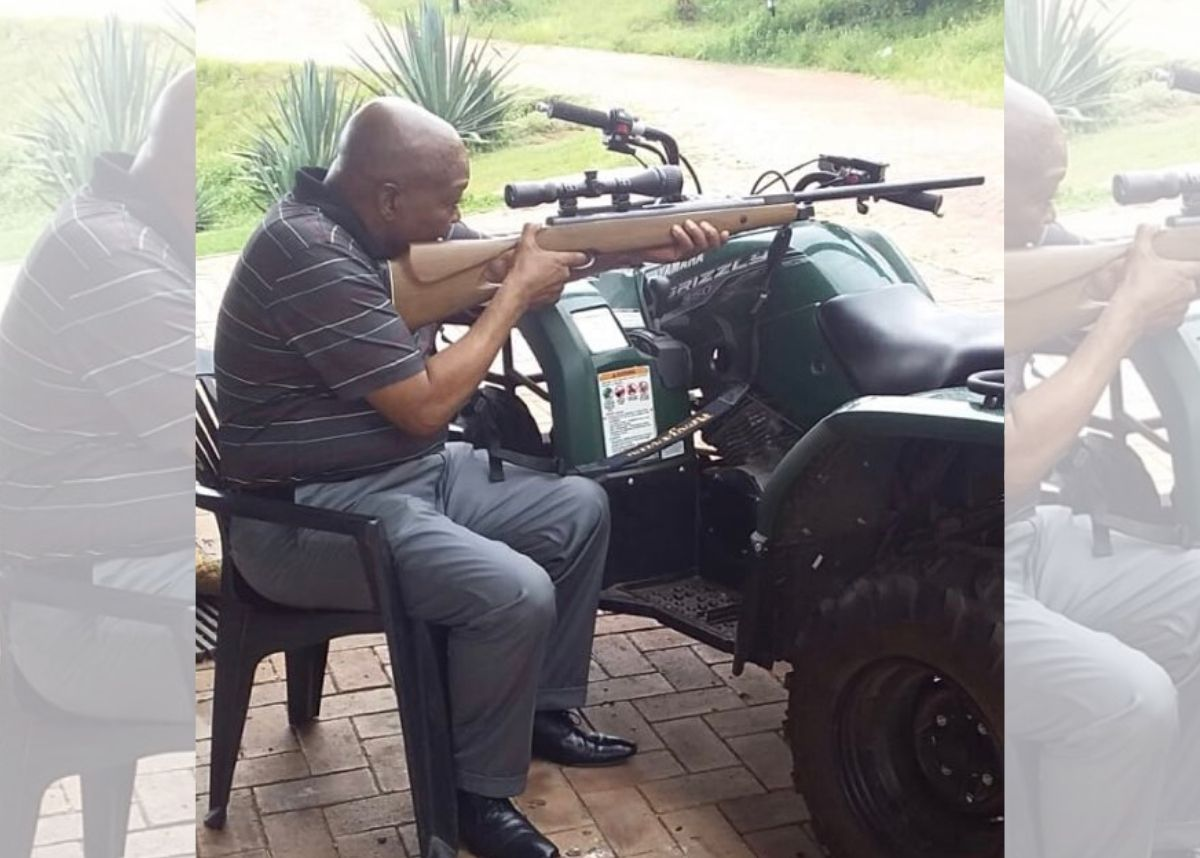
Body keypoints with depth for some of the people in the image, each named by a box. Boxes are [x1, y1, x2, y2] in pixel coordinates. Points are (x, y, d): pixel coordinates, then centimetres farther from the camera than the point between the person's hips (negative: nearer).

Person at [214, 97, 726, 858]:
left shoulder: (381, 223, 3)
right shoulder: (312, 254, -26)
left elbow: (509, 256, 14)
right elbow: (425, 406, -24)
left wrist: (651, 247, 5)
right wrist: (518, 294, -14)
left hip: (409, 472, 10)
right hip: (313, 514, -10)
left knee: (580, 509, 11)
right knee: (516, 593, -26)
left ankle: (546, 709, 25)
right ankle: (478, 793, -3)